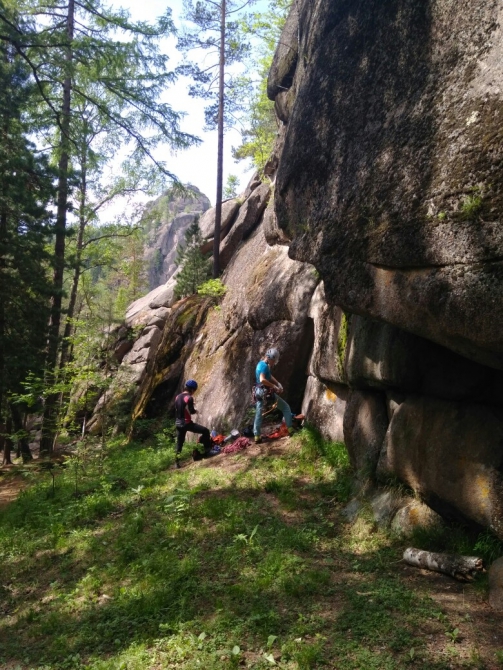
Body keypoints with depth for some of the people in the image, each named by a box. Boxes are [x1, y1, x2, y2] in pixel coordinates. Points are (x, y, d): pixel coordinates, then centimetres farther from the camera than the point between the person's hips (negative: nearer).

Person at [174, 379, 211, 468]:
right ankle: (207, 450, 5)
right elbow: (191, 411, -15)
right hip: (187, 423, -7)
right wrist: (195, 411, 7)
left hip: (178, 423, 7)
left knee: (179, 442, 17)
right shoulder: (189, 398, -14)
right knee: (205, 431, 2)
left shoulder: (177, 397, 9)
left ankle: (177, 462, 19)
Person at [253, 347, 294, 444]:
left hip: (259, 392, 9)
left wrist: (278, 384, 8)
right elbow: (262, 380, -31)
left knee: (258, 414, 9)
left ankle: (257, 437, 9)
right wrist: (274, 386, -23)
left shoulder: (260, 364, 13)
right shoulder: (264, 366, -18)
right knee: (285, 407, 5)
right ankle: (290, 429, 4)